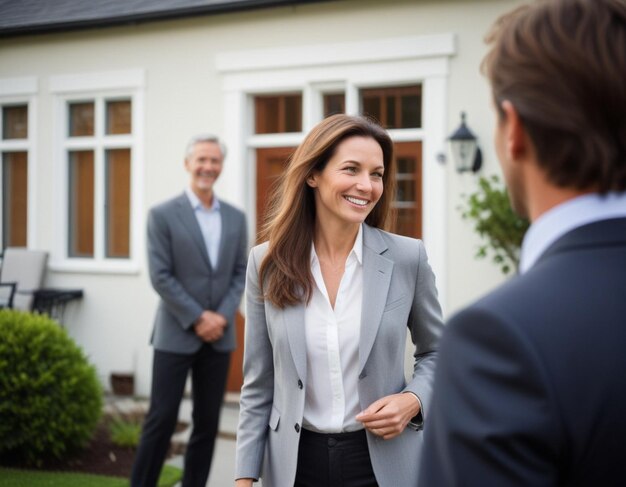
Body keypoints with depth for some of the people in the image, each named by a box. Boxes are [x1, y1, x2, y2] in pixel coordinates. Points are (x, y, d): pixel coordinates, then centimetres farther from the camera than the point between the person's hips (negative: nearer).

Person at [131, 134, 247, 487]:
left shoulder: (236, 218, 9)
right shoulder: (163, 215, -3)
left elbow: (241, 273, 8)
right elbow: (161, 276, -9)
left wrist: (222, 316, -7)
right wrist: (197, 319, -13)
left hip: (219, 335, 4)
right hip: (176, 334, -4)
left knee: (208, 422, 7)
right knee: (162, 420, -3)